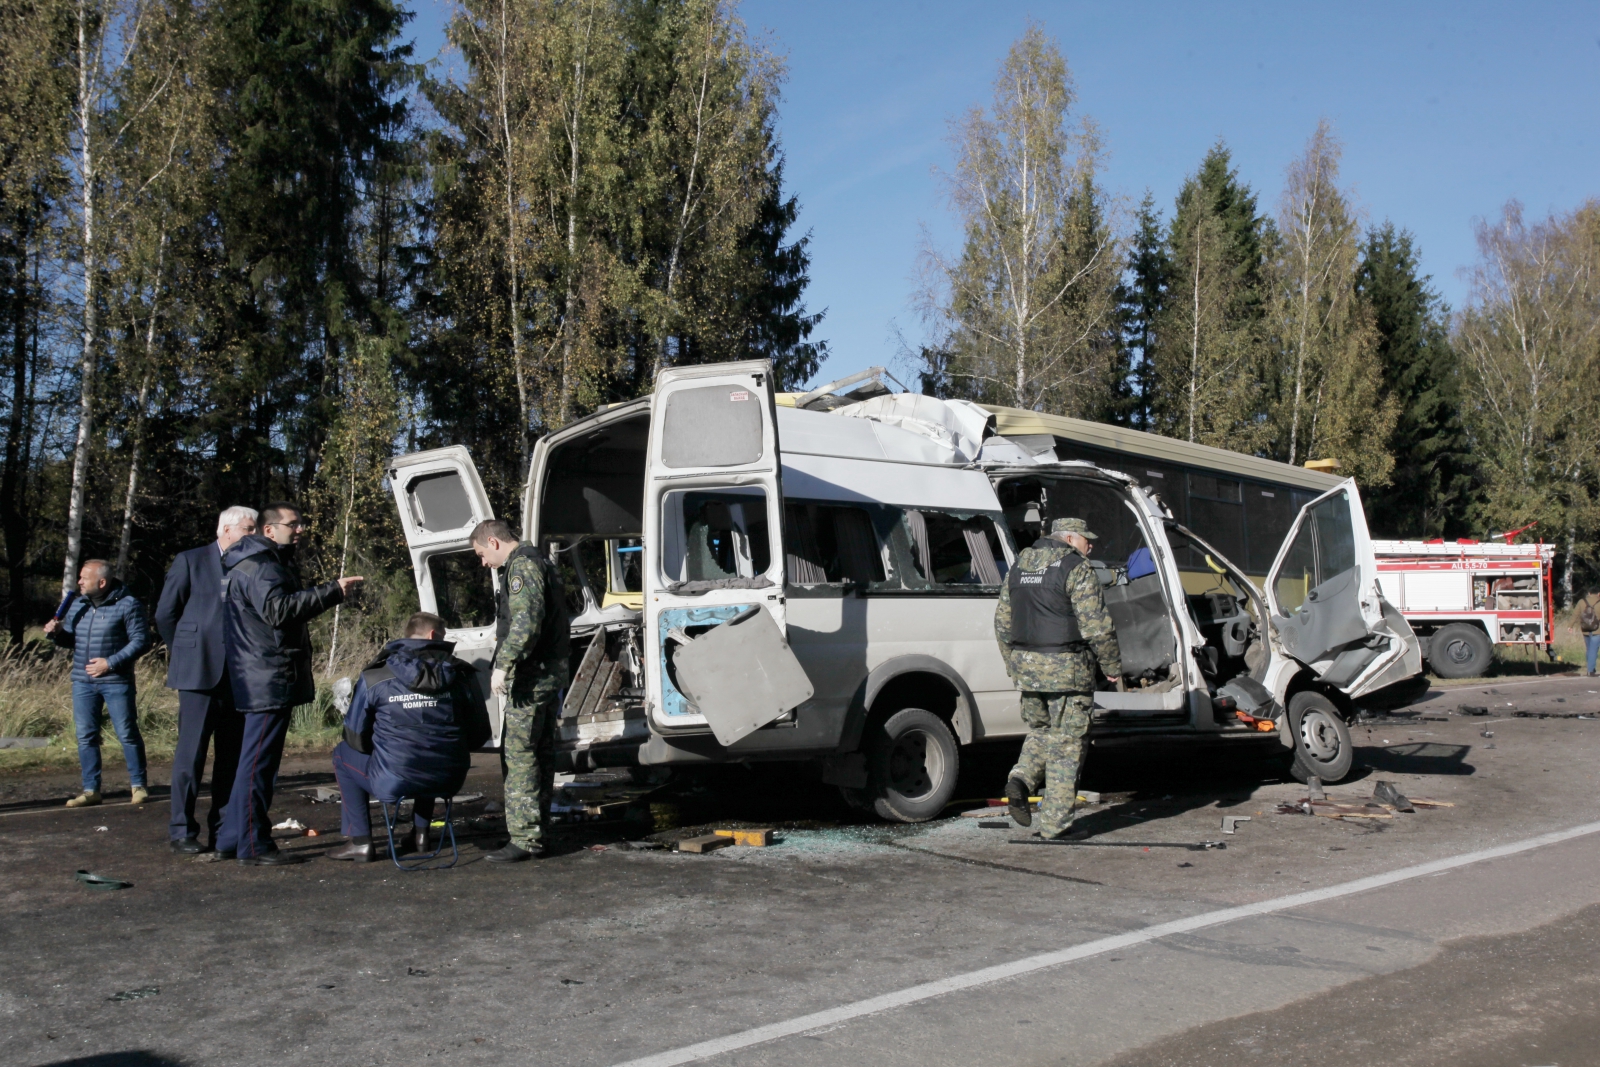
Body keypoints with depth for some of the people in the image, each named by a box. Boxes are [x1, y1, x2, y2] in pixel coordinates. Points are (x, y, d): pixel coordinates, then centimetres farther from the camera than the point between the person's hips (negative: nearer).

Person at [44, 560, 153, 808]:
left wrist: (111, 662, -17)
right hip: (83, 682, 6)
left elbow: (141, 640, -10)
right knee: (86, 736, 6)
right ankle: (90, 790, 14)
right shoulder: (76, 605, 11)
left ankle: (139, 785, 10)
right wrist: (56, 632, -3)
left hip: (116, 682, -6)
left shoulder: (127, 605, -8)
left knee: (127, 734, -1)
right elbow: (70, 639, 19)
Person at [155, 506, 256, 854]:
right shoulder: (190, 561, 2)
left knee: (233, 755, 6)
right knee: (191, 753, -3)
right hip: (199, 672, -4)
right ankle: (182, 832, 4)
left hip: (239, 676, 4)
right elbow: (165, 613, 4)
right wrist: (184, 653, 8)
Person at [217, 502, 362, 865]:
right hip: (268, 680, -11)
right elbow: (278, 609, -29)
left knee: (255, 760, 16)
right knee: (259, 761, -7)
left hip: (270, 679, 11)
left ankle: (233, 839, 23)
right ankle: (253, 846, -4)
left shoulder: (272, 563, 22)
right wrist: (331, 591, -30)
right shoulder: (257, 566, -13)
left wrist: (328, 592, 13)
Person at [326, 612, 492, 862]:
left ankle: (361, 842, 20)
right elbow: (479, 735, 5)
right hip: (449, 782, 3)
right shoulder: (461, 673, 1)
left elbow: (356, 738, 5)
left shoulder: (374, 676, -2)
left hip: (393, 783, -3)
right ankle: (420, 834, 35)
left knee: (342, 754, 26)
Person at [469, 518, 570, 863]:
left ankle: (525, 838, -10)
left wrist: (503, 665, -26)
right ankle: (539, 831, 20)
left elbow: (525, 623, -24)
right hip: (550, 673, 11)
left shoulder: (522, 566, -11)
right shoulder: (538, 562, 21)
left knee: (518, 753, -9)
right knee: (540, 752, 13)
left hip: (531, 676, -11)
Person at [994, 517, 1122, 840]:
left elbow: (1003, 623, 16)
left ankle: (1020, 779, -3)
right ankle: (1055, 823, 3)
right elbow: (1096, 625, -13)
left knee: (1040, 732, 22)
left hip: (1027, 667, 6)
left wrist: (1014, 665, 24)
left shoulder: (1019, 567, 13)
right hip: (1066, 668, -6)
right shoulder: (1076, 568, -9)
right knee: (1065, 743, 1)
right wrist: (1112, 666, -3)